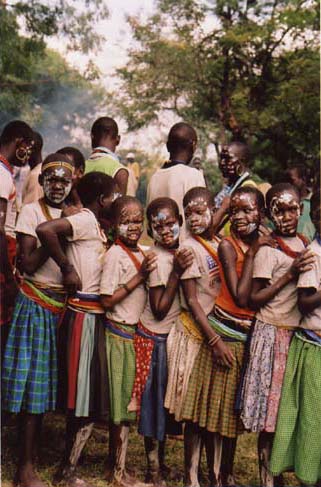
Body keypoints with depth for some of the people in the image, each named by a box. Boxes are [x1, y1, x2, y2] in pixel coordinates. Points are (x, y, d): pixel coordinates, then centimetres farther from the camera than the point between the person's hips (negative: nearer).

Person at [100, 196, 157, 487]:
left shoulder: (139, 253, 10)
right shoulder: (116, 254, -14)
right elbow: (107, 300, -18)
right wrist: (140, 276, -19)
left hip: (134, 332, 8)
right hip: (119, 334, -8)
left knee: (124, 400, 14)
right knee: (123, 400, -1)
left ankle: (114, 462, 27)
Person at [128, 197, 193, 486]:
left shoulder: (177, 253, 2)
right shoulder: (159, 259, -19)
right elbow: (159, 310, -22)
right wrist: (178, 271, -25)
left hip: (171, 336, 7)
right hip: (156, 339, -7)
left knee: (165, 404, 17)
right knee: (155, 404, 4)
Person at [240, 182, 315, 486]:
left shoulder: (307, 244, 10)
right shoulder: (268, 250, -9)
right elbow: (254, 299, -12)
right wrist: (290, 275, -16)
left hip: (301, 333, 6)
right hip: (273, 333, -6)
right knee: (271, 406, 0)